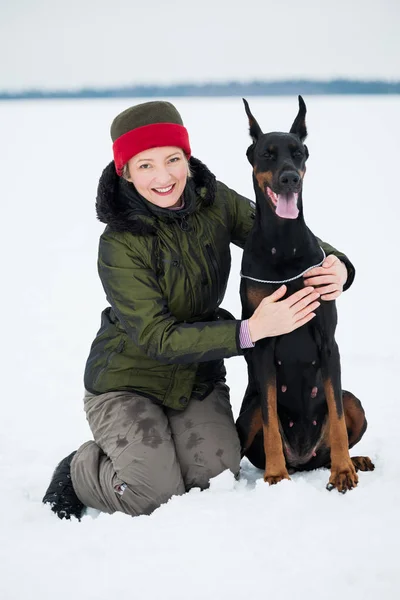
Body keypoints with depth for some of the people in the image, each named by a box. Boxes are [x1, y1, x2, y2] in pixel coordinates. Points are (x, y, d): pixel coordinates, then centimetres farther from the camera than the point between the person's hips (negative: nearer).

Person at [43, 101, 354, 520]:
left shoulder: (213, 201, -9)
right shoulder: (119, 245, -23)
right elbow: (157, 338, -25)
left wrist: (337, 265, -25)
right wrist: (250, 331, -34)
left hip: (198, 376, 5)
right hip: (127, 381, -4)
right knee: (156, 494, -19)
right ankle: (78, 473, 11)